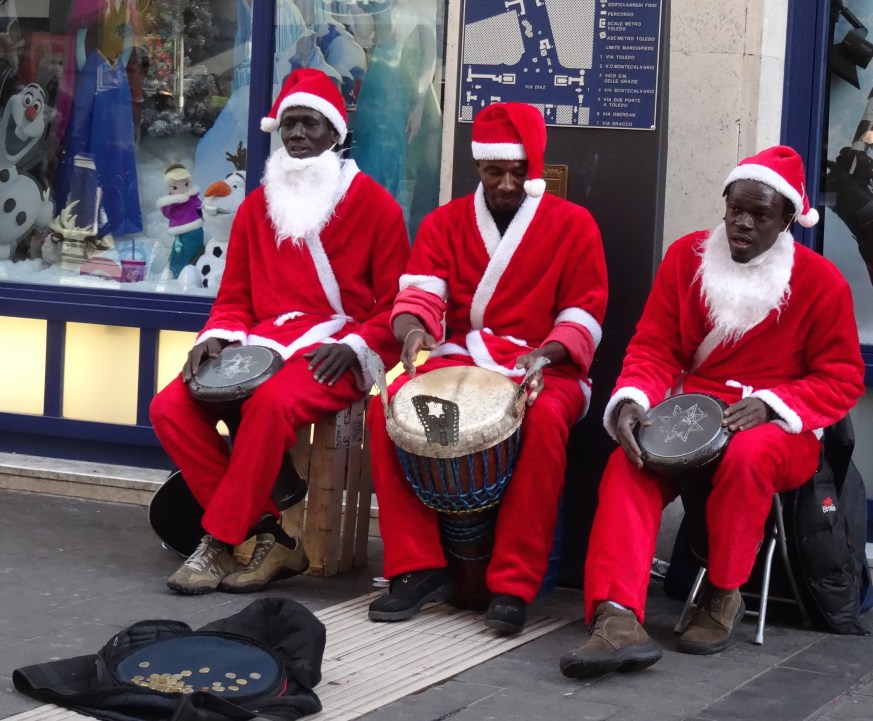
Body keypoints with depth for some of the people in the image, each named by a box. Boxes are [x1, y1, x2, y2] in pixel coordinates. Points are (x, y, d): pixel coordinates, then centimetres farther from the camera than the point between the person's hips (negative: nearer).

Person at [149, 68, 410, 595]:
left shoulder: (374, 204, 0)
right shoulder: (257, 206, 14)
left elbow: (397, 305, -2)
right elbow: (235, 298, 17)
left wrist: (354, 348, -19)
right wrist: (217, 337, -5)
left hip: (336, 355, -5)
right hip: (263, 346, 6)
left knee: (271, 404, -38)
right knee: (172, 407, -19)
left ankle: (221, 542, -23)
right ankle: (267, 537, -16)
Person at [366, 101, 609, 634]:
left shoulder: (573, 225, 3)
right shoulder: (445, 223, 11)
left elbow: (583, 315, -1)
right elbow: (420, 291, -2)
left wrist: (544, 355, -21)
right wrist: (413, 330, -26)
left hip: (544, 368, -3)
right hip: (459, 361, 3)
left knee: (545, 419, -38)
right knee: (388, 406, -26)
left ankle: (514, 584, -32)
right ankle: (419, 567, -19)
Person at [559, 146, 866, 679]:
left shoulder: (821, 281, -4)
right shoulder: (688, 256, 3)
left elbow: (841, 379, -2)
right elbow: (654, 348, 2)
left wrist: (769, 405, -19)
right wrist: (634, 399, -19)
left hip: (780, 428, -2)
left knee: (747, 455, -39)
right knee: (631, 459, -29)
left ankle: (724, 596, -17)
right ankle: (617, 616, -44)